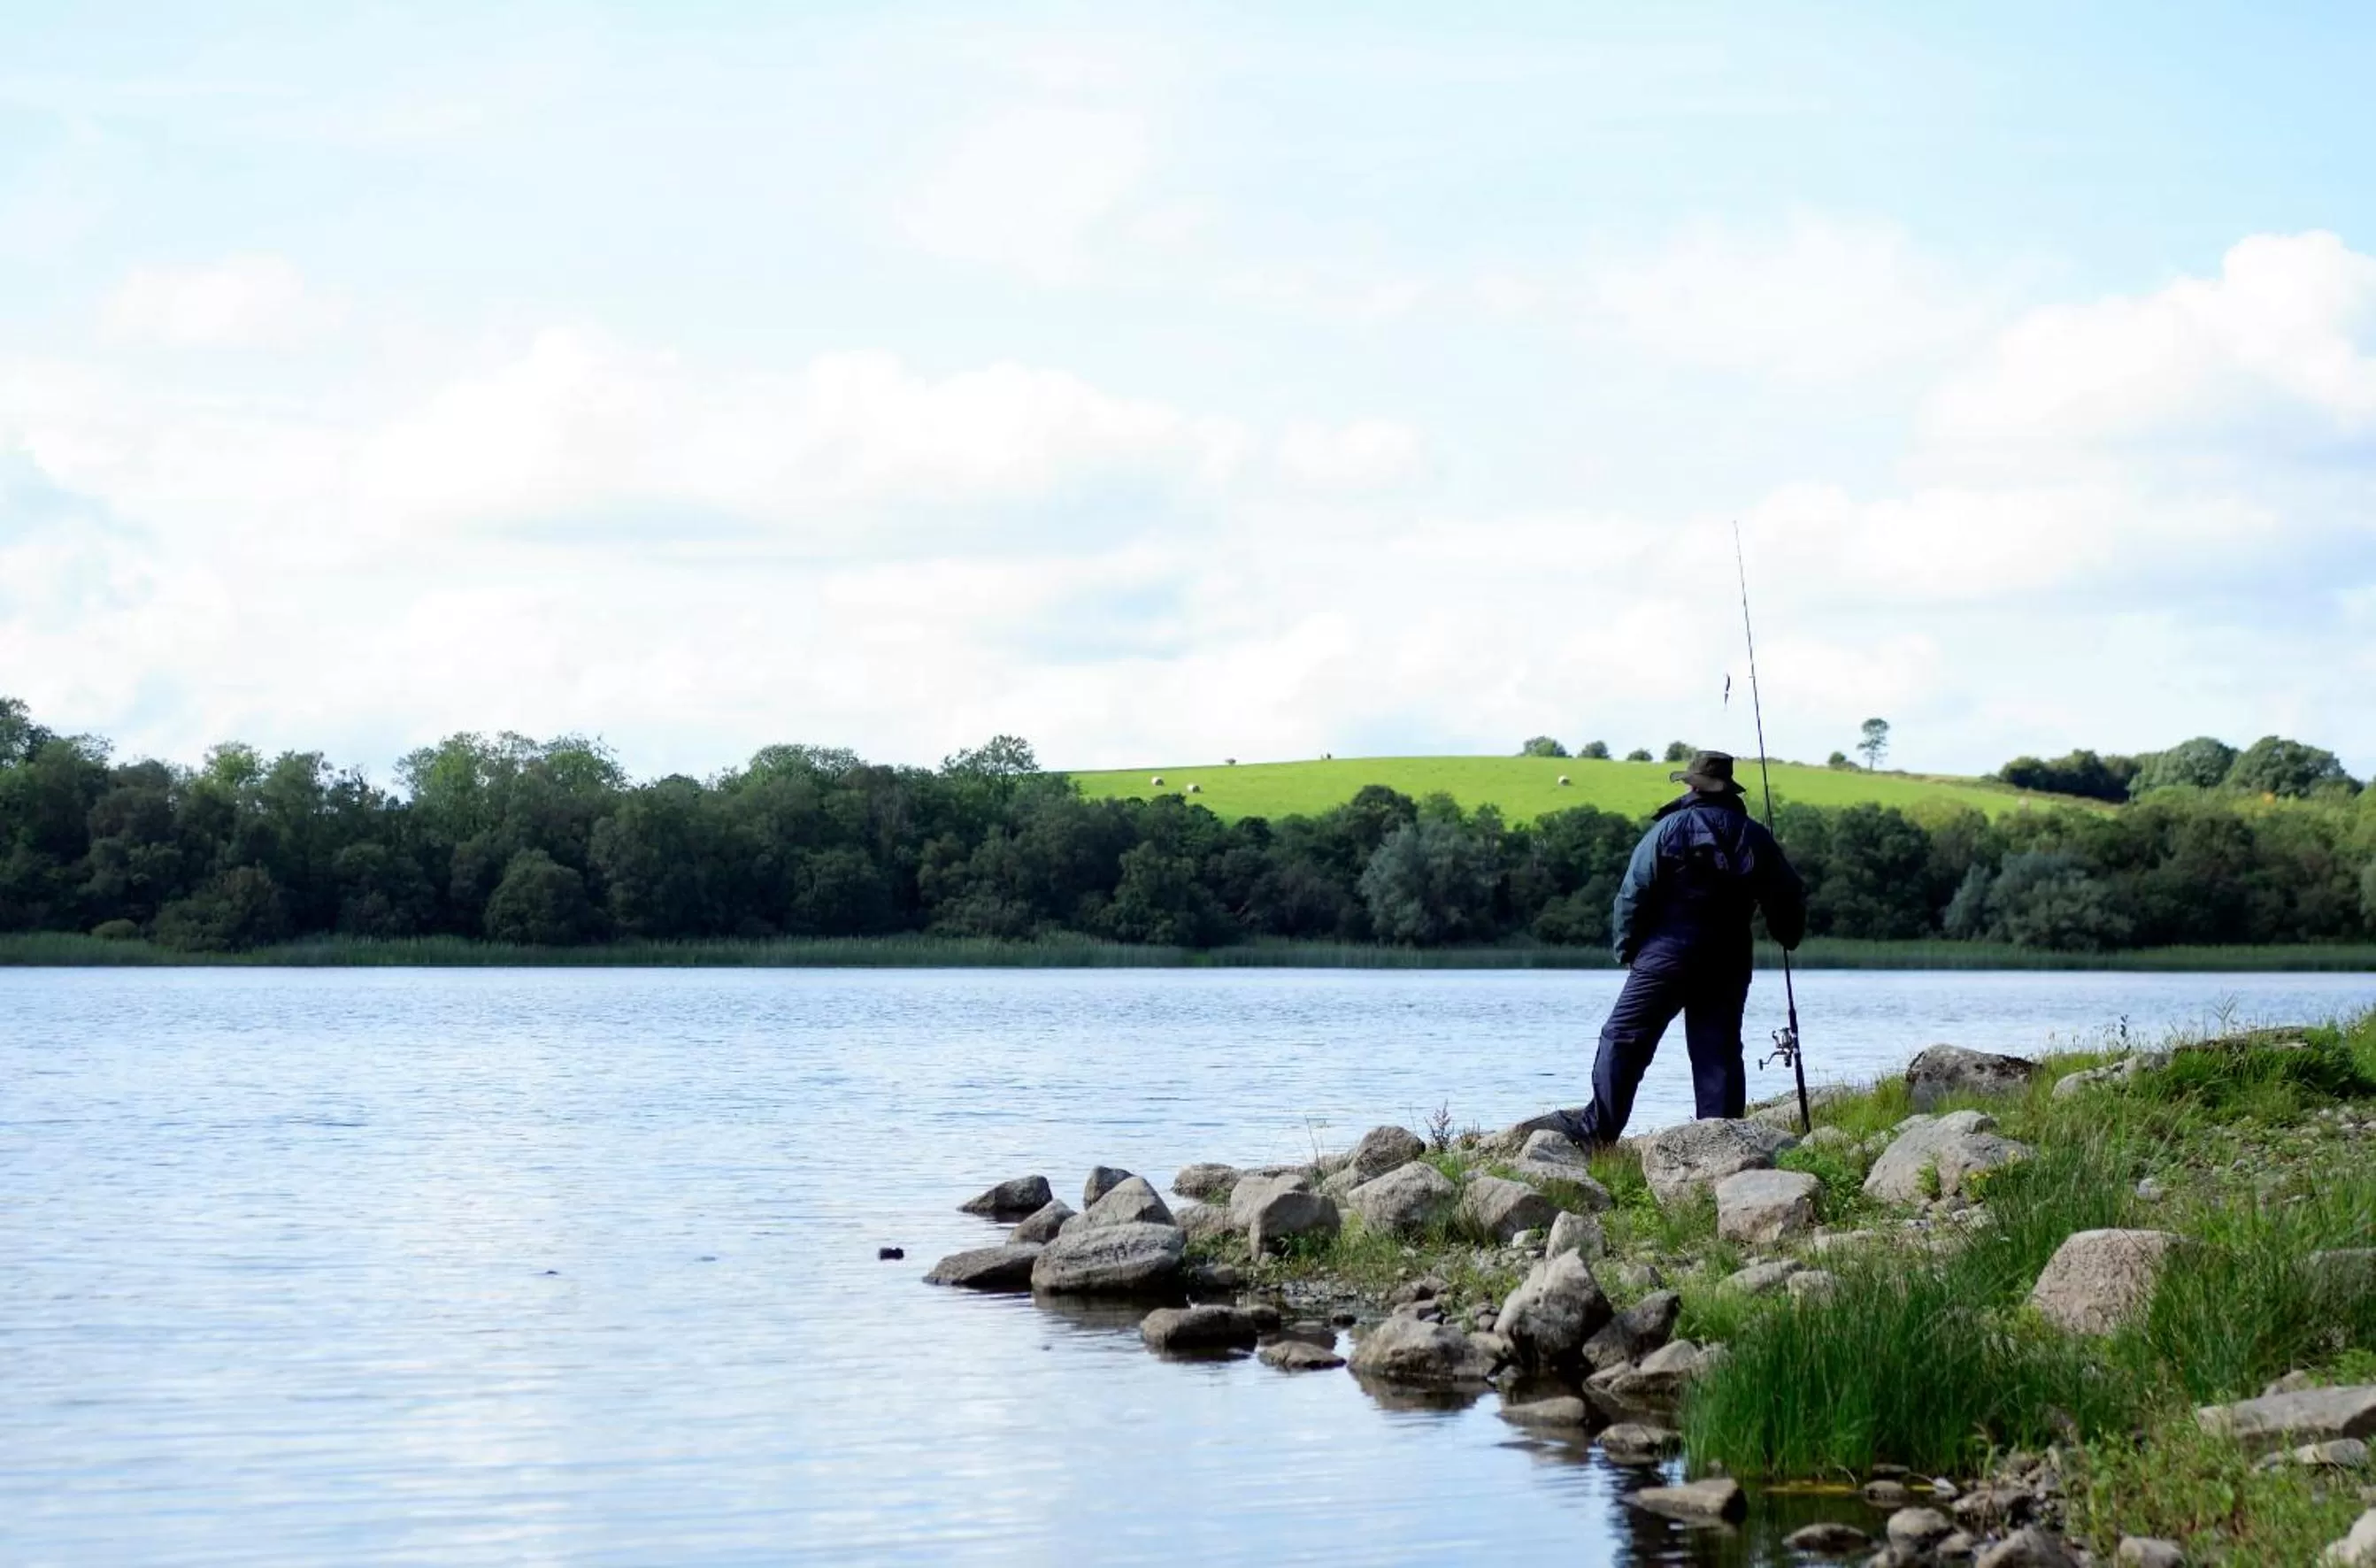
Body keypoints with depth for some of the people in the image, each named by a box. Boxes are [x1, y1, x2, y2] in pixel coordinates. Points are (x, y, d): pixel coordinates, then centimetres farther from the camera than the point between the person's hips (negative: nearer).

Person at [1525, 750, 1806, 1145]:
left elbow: (1634, 894, -6)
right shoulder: (1754, 837, 6)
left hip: (1667, 954, -4)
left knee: (1625, 1038, -1)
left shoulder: (1669, 830, -4)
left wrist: (1625, 948, 5)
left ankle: (1597, 1127, -5)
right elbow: (1789, 898, 12)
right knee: (1719, 1051, 5)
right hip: (1729, 964, 4)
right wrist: (1789, 935, 31)